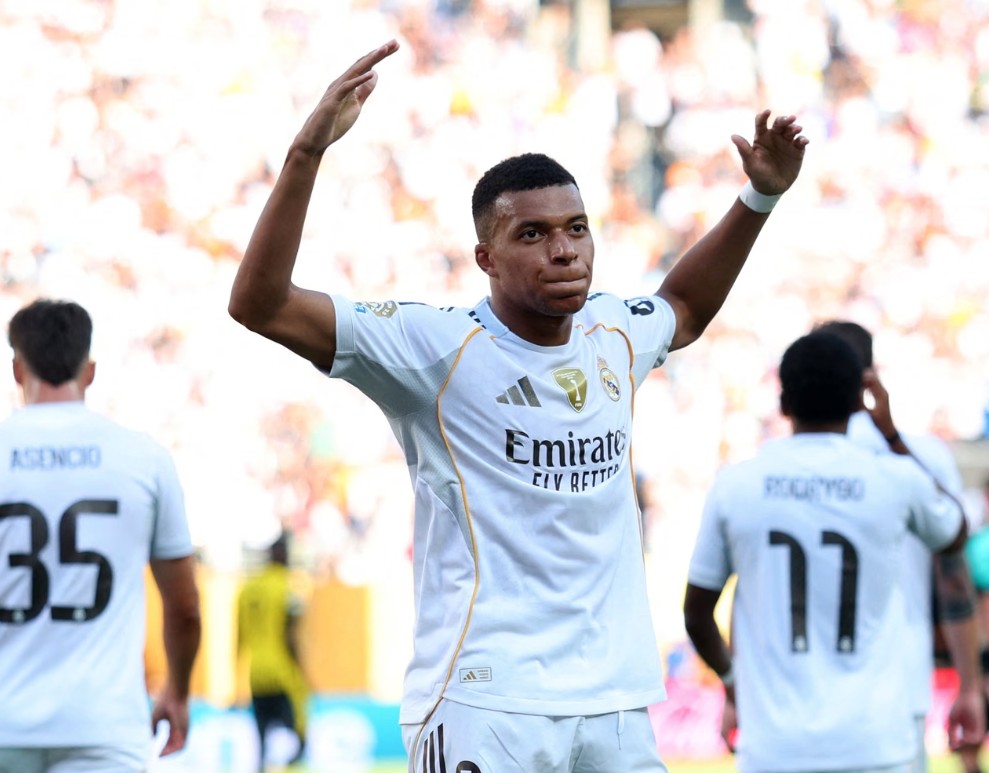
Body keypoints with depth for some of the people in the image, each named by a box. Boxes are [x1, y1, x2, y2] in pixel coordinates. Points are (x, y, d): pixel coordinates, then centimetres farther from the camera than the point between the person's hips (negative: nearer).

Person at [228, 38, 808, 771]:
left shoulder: (614, 337, 12)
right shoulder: (438, 349, -5)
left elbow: (685, 307, 38)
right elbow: (259, 304, -15)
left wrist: (760, 197, 30)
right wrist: (308, 152, -24)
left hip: (617, 710, 6)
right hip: (484, 708, -6)